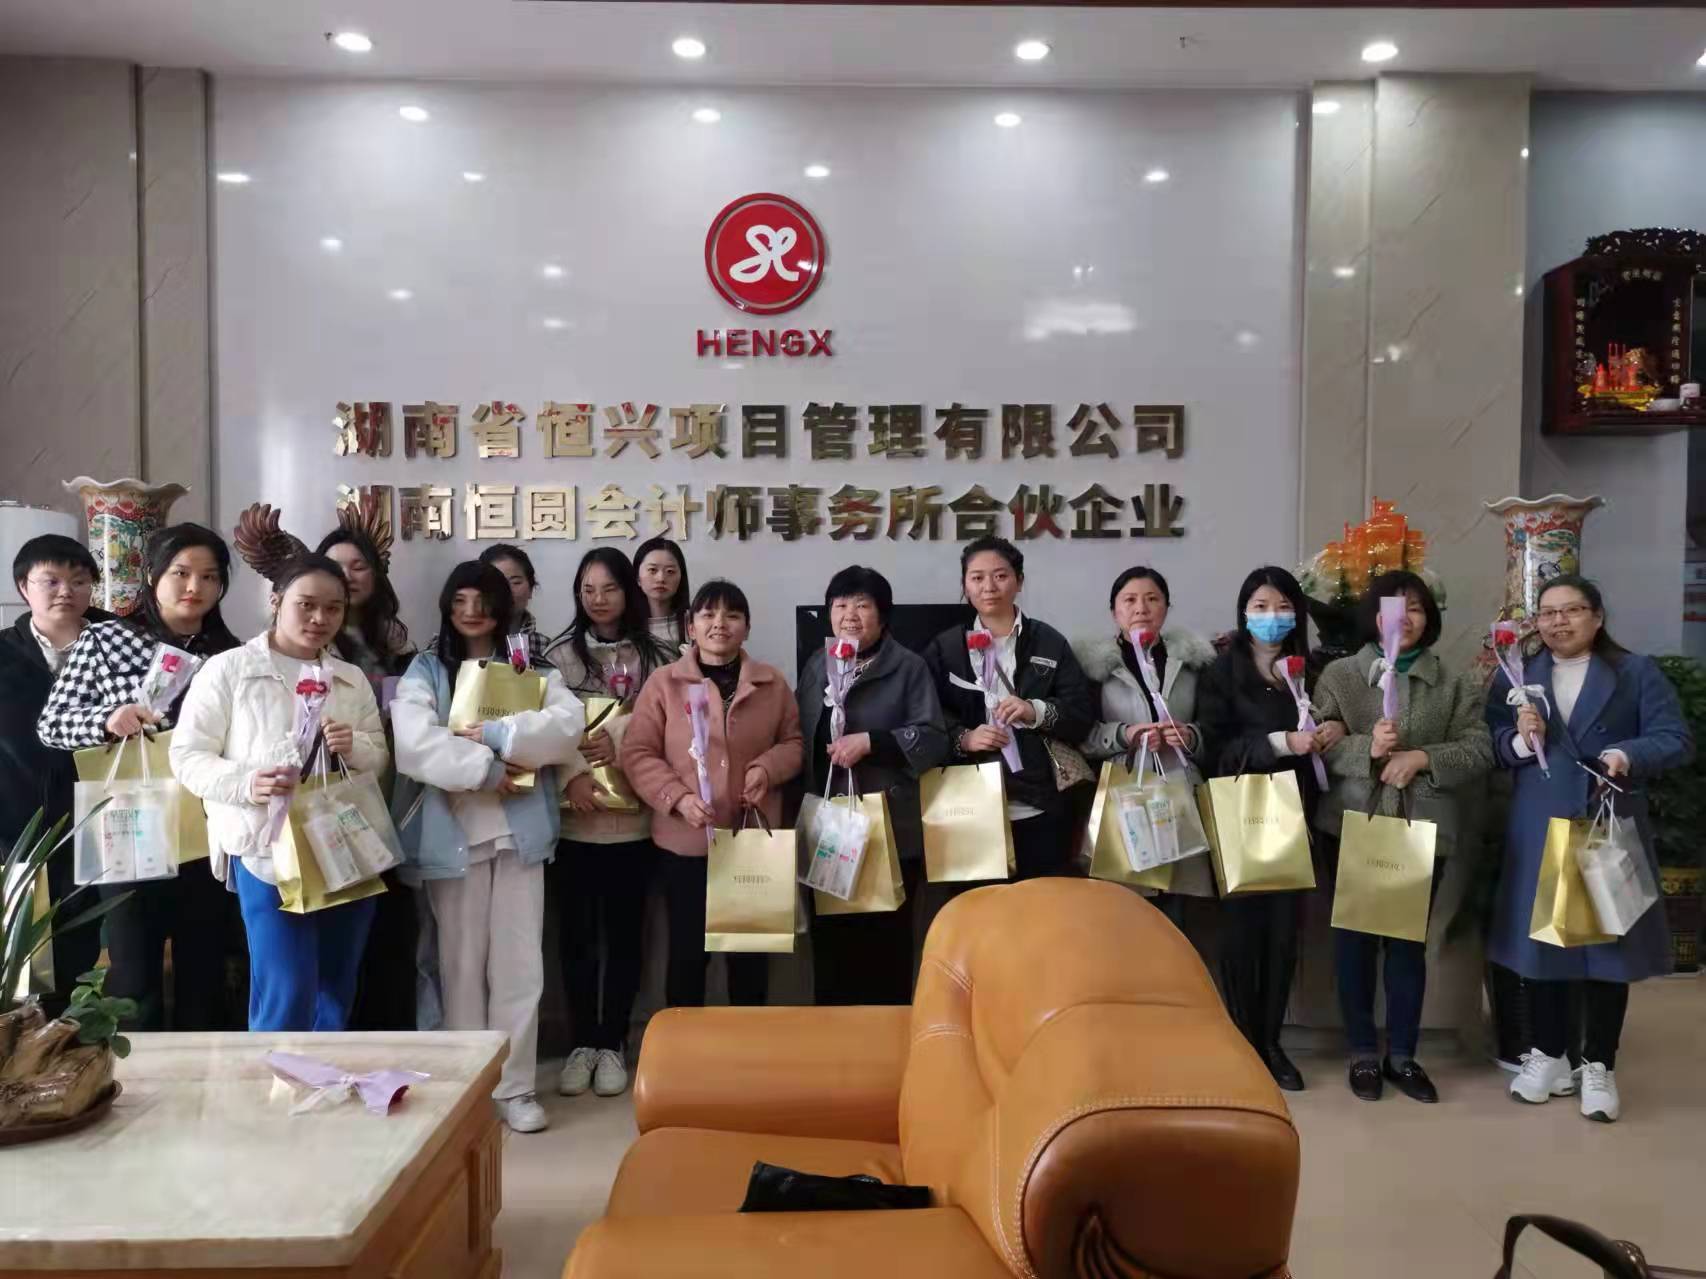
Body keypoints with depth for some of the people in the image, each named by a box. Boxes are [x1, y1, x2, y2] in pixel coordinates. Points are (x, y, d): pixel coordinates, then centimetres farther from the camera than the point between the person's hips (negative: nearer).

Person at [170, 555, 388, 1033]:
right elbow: (187, 755, -4)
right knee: (286, 1002, -7)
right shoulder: (227, 669, -2)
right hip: (268, 852, -5)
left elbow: (381, 758, 14)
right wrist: (244, 783, -21)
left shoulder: (353, 679, 12)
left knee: (336, 1000, 13)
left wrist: (355, 749, -8)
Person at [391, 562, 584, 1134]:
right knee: (462, 964, 7)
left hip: (520, 830, 1)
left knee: (519, 963, 3)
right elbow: (415, 742, -12)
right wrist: (486, 770, -17)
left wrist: (494, 733, -16)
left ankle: (516, 1086, 14)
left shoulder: (533, 669, 10)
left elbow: (567, 726, -7)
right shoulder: (424, 672, 6)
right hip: (453, 833, -1)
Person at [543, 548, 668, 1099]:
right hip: (572, 817, 1)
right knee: (575, 933, 7)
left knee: (623, 932, 7)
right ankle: (582, 1043, 21)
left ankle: (613, 1043, 19)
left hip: (631, 816, 0)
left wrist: (620, 739, -17)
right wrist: (572, 776, -15)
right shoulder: (558, 654, 6)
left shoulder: (651, 656, 5)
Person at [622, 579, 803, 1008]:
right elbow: (637, 754, -4)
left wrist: (768, 767, -10)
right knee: (687, 950, 9)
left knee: (751, 950, 13)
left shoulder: (773, 684, 4)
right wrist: (677, 797, -18)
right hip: (685, 842, -2)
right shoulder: (664, 682, -3)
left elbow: (794, 742, 11)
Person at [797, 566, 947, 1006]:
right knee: (829, 937, 10)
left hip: (891, 833, -4)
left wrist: (870, 742, -19)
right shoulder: (815, 666, 12)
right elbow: (796, 738, 15)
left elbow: (933, 738, -10)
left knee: (887, 940, 4)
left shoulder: (909, 668, -4)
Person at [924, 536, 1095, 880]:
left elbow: (1083, 716, 2)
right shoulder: (944, 648, 7)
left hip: (1039, 809, 0)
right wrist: (963, 738, -15)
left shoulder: (1049, 643, 6)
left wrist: (1036, 711, -15)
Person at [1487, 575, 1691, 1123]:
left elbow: (1676, 740, -5)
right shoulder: (1515, 676, 8)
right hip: (1539, 832, 2)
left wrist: (1628, 756, -22)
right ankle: (1549, 1056, 23)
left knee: (1607, 941, 4)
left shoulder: (1637, 672, 2)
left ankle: (1598, 1067, 17)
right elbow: (1492, 746, 3)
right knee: (1541, 938, 8)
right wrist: (1521, 740, -18)